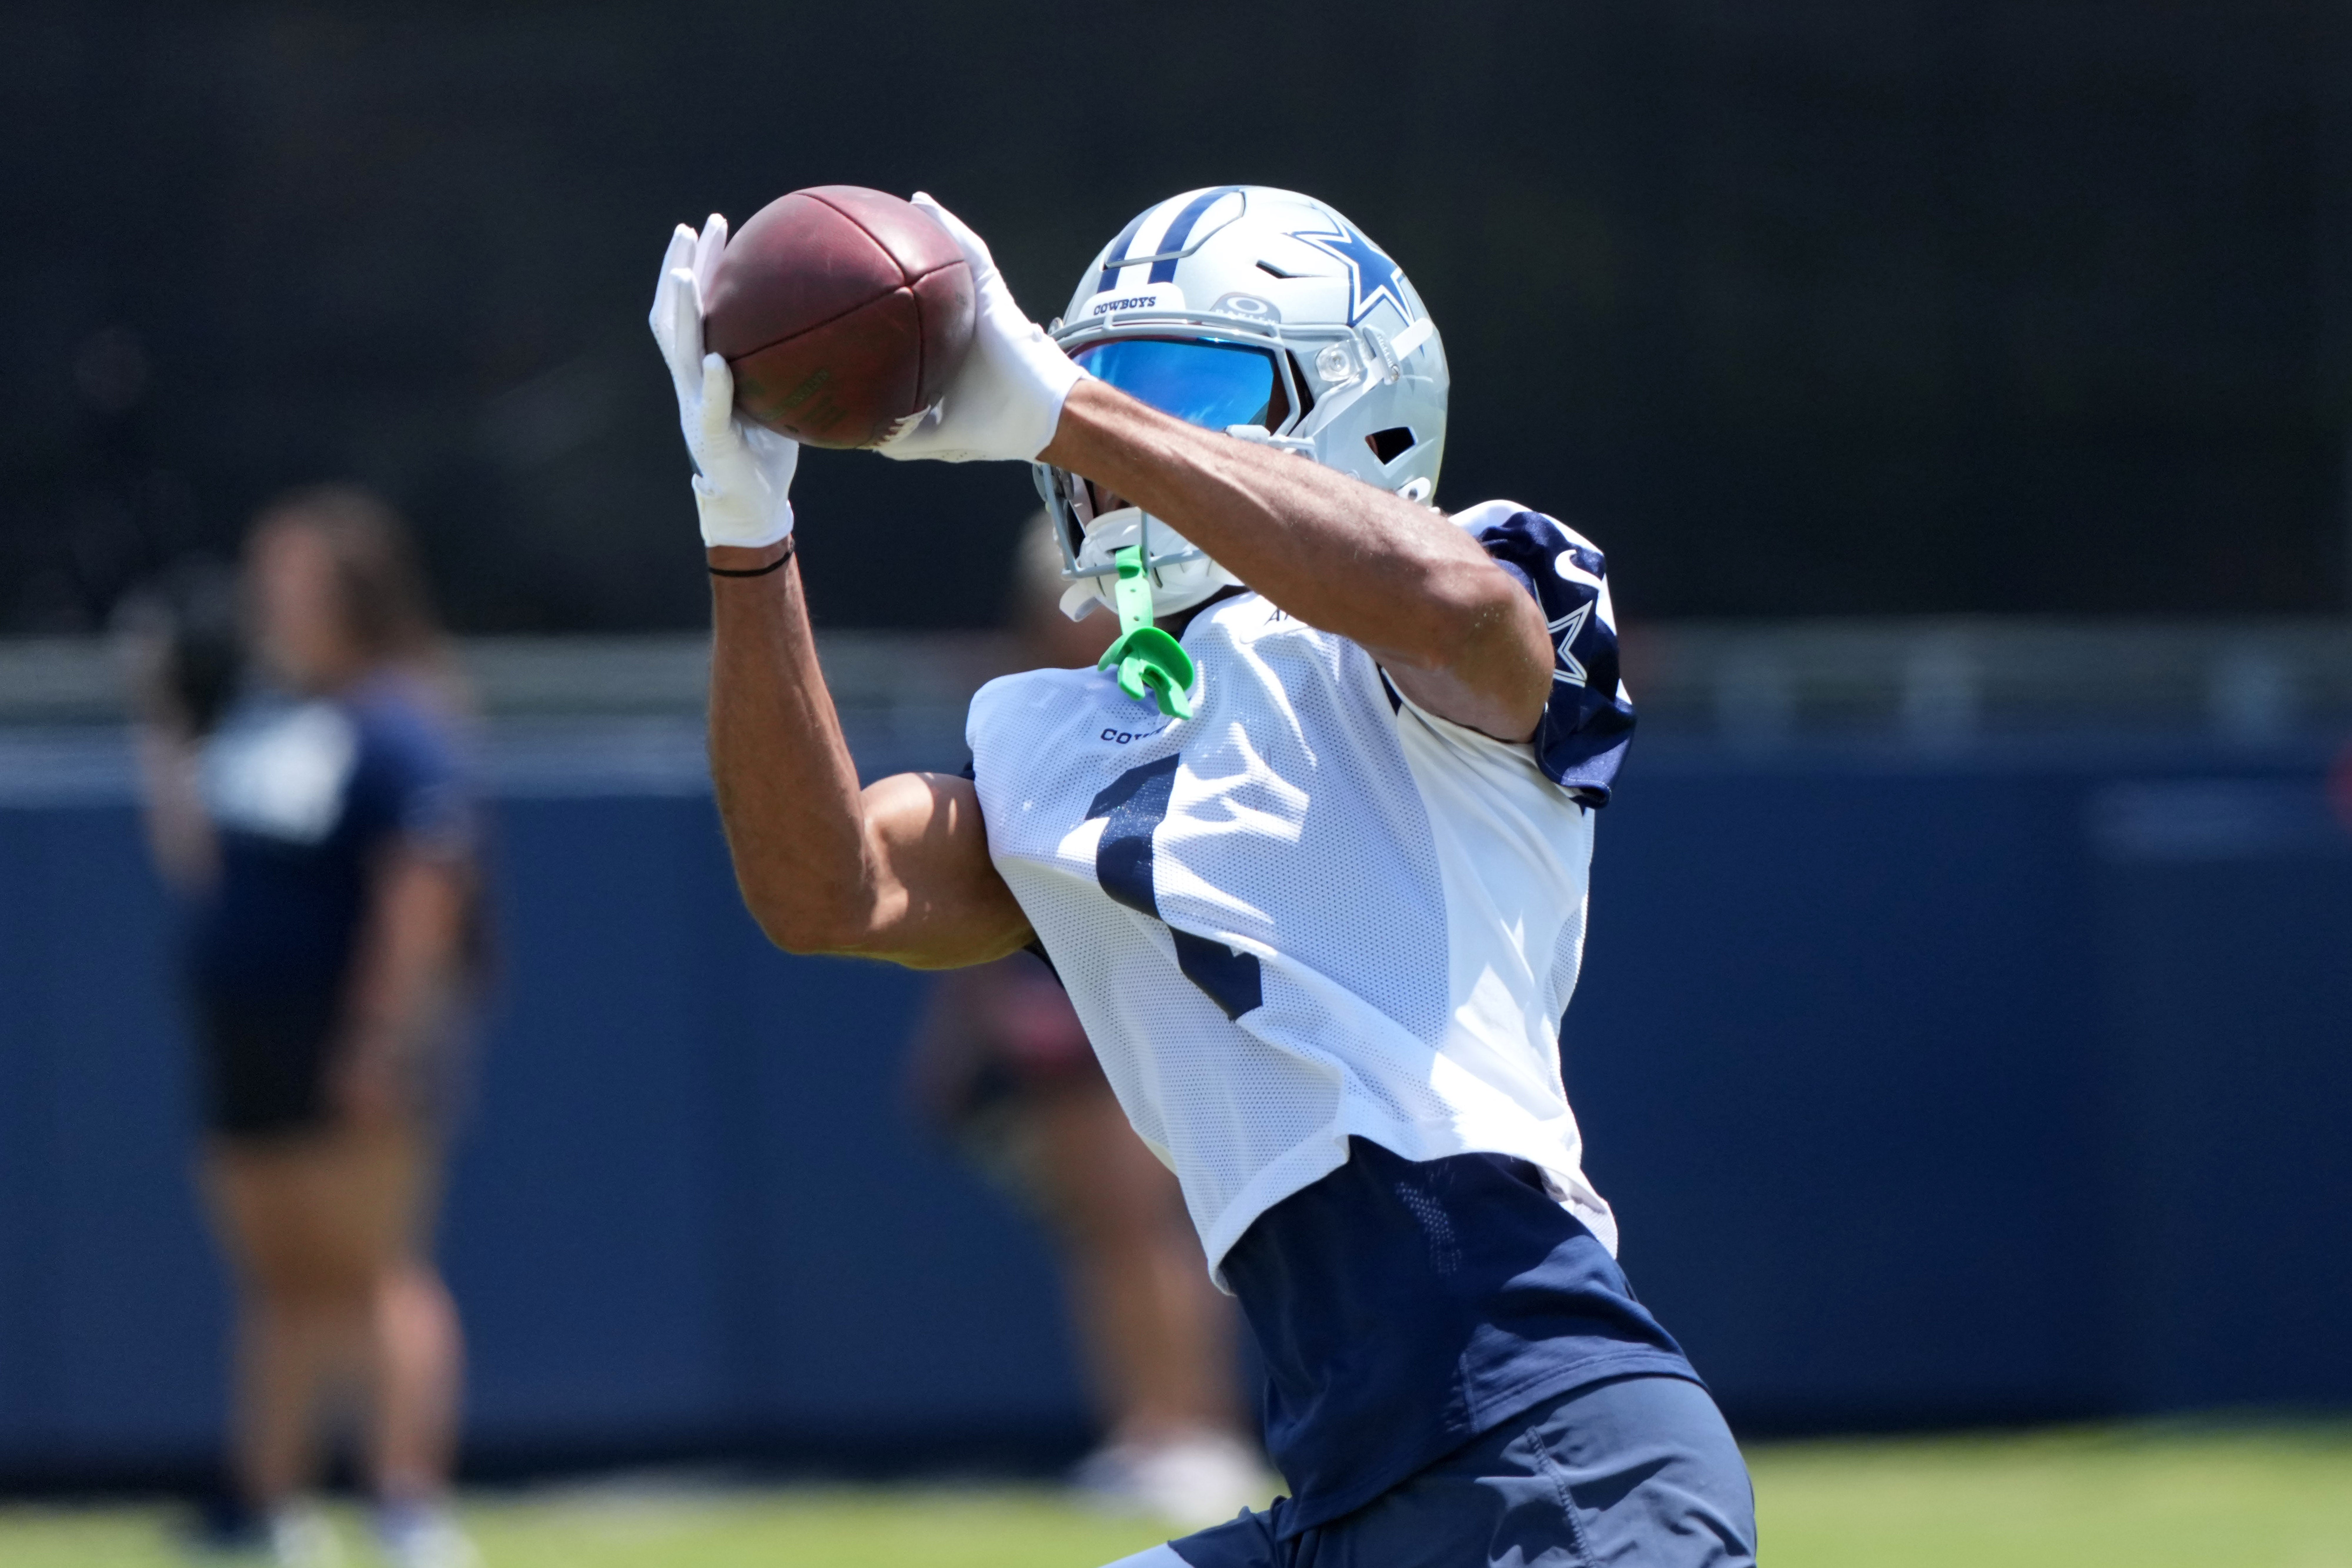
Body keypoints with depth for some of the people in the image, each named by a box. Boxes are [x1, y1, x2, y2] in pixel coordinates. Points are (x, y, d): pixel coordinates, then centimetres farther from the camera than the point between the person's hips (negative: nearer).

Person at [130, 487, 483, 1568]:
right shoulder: (258, 728, 15)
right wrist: (169, 739, 12)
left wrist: (383, 1043, -24)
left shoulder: (394, 729, -12)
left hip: (351, 1061, -8)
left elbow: (422, 891, -20)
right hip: (249, 1055, 8)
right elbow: (193, 861, 22)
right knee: (279, 1277, 12)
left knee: (369, 1271, -10)